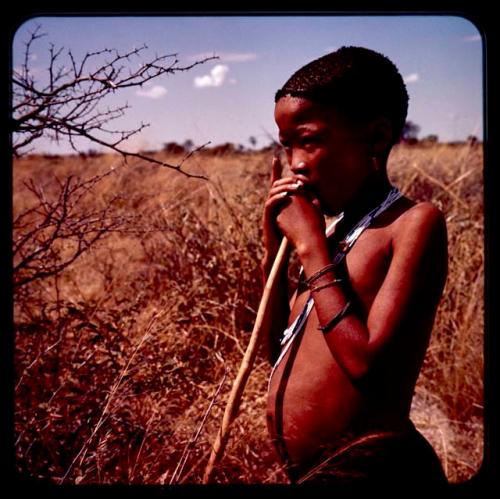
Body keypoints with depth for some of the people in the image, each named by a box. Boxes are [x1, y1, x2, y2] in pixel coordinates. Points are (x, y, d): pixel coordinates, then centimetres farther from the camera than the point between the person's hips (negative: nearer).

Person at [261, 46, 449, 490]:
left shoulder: (416, 222, -13)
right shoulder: (333, 230, 10)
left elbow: (368, 364, -22)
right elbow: (283, 356, 13)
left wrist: (309, 245, -15)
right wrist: (275, 249, 4)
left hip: (370, 467, -8)